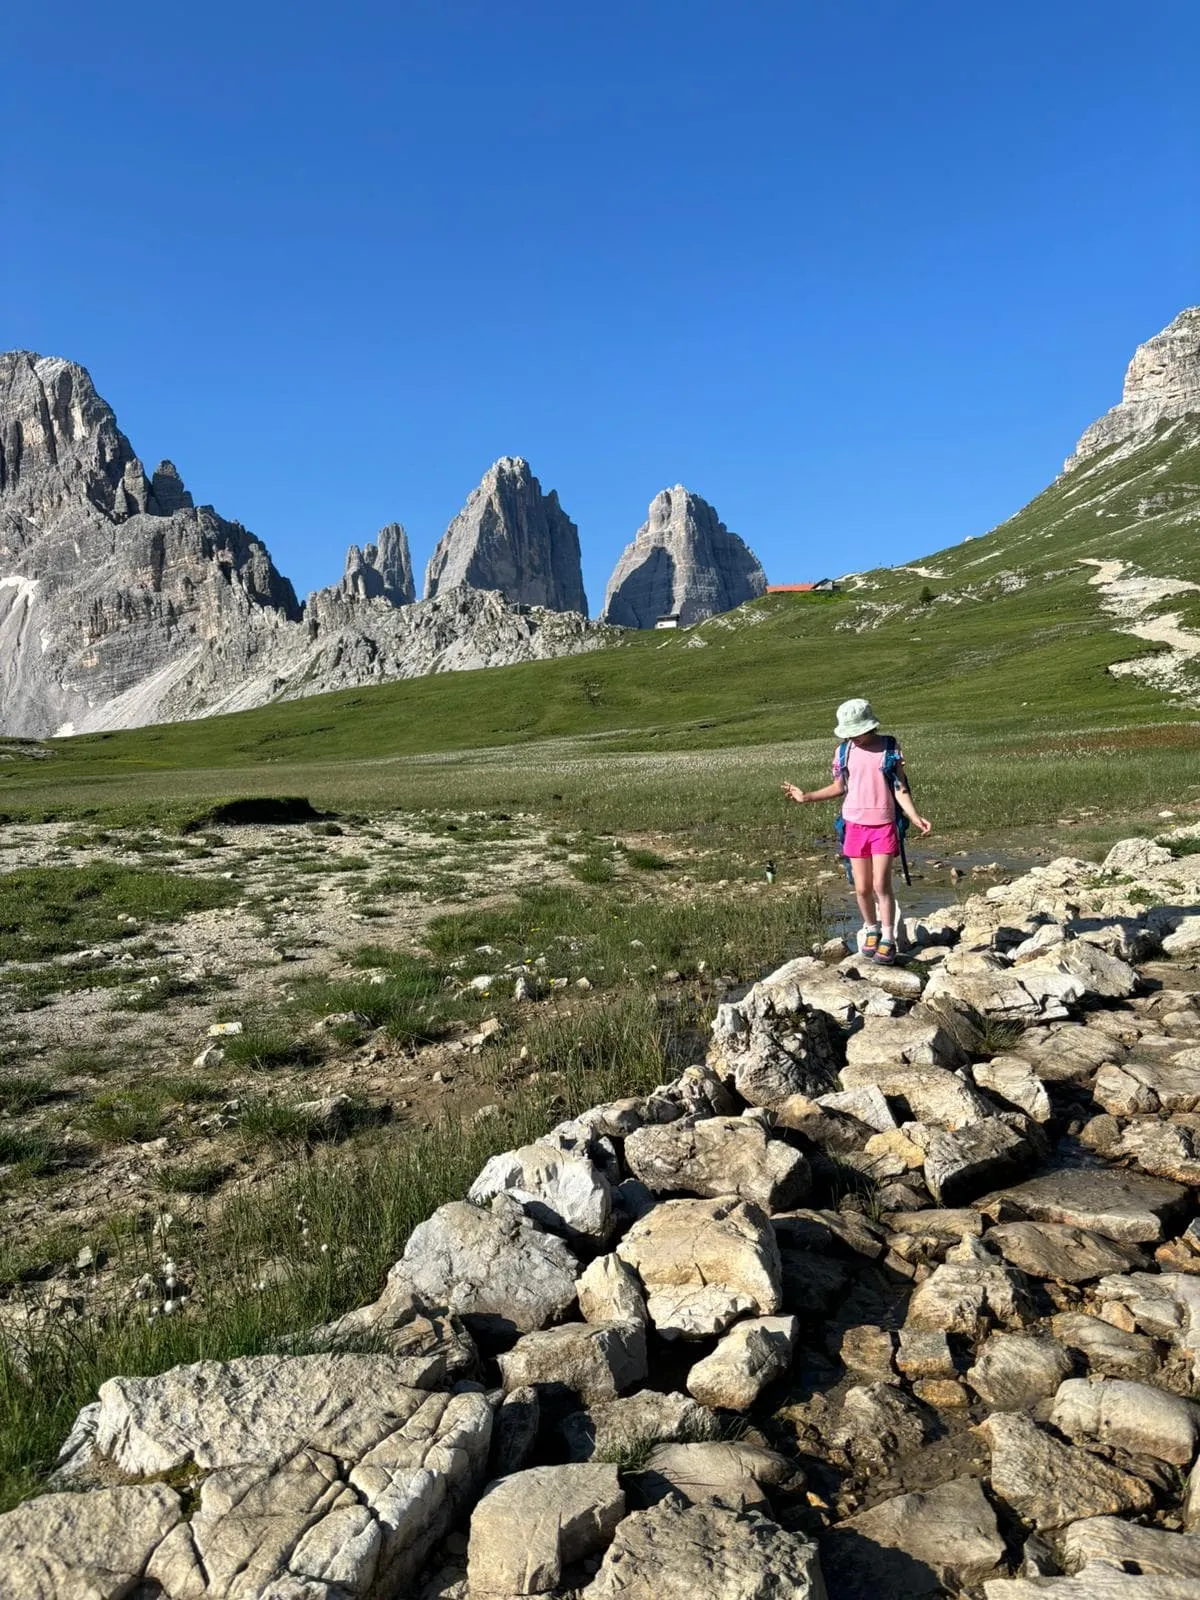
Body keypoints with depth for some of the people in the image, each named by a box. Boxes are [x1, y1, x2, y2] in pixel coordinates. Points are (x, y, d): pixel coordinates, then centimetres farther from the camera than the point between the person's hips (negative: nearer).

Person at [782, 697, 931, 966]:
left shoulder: (889, 748, -5)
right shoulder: (844, 751, 2)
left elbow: (900, 789, -5)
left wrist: (915, 818, -17)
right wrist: (807, 797, 8)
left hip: (884, 826, -3)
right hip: (855, 825, 3)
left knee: (881, 885, -8)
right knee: (862, 887, 5)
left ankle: (888, 941, 3)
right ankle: (871, 930, 27)